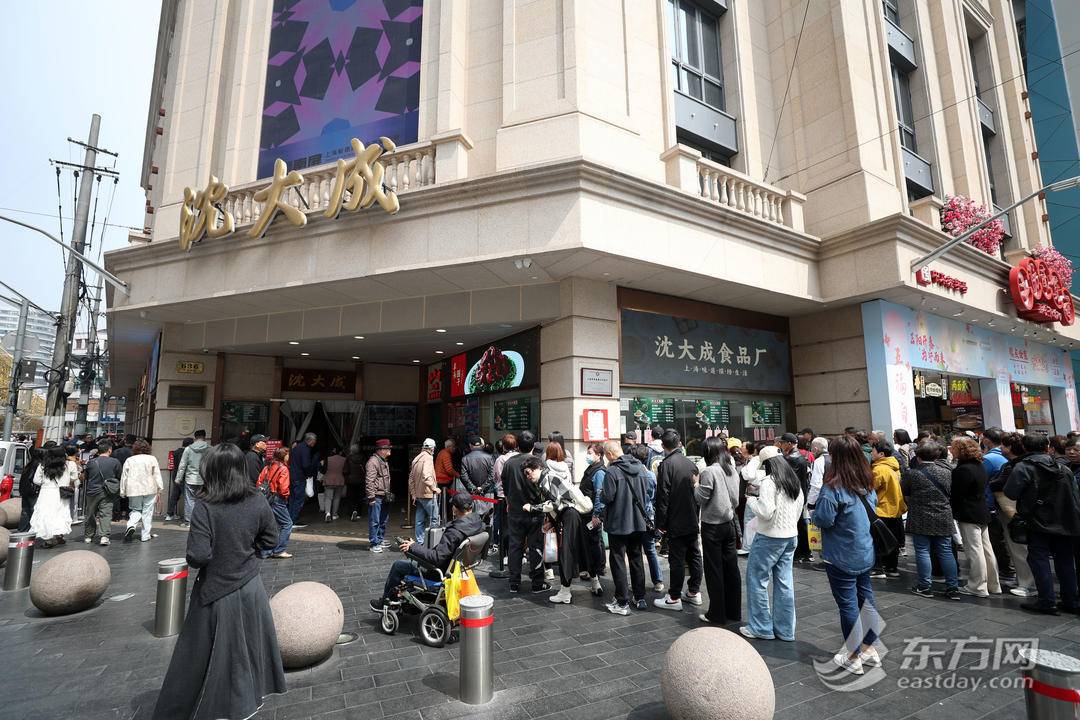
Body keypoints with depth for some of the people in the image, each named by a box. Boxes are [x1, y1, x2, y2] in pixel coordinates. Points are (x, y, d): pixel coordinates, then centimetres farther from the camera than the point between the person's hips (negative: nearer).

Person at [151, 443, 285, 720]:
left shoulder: (205, 508, -21)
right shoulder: (258, 502, -10)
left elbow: (198, 556, -22)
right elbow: (270, 539, 1)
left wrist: (193, 559, -1)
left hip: (216, 593, -3)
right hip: (250, 586, 3)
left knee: (207, 651, 15)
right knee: (249, 643, 22)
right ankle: (251, 696, 39)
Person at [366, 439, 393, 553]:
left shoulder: (384, 462, 16)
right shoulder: (372, 462, -14)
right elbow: (369, 482, -19)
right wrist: (371, 497, -20)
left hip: (384, 497, 9)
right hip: (376, 497, -9)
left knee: (383, 521, 17)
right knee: (374, 521, -2)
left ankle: (380, 540, 28)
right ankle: (374, 544, 5)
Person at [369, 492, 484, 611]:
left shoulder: (455, 531, -34)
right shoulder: (478, 521, -9)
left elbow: (437, 558, -31)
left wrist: (413, 547, -20)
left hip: (442, 571, -8)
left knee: (397, 565, 11)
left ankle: (384, 602, 31)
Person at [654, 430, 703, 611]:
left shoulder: (666, 464, -15)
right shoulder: (690, 462, 5)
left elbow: (663, 497, -18)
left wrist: (660, 523, -11)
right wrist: (696, 515, 18)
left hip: (676, 522, -7)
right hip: (692, 521, 7)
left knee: (676, 560, -1)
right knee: (694, 555, 15)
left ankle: (674, 598, 7)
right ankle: (694, 592, 26)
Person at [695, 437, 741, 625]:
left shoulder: (709, 471, -18)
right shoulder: (732, 470, 3)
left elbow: (701, 499, -14)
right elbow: (736, 499, 11)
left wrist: (696, 484, 2)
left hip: (712, 525, -7)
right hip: (729, 523, 7)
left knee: (714, 570, 3)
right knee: (731, 567, 13)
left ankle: (717, 615, 11)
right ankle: (734, 611, 23)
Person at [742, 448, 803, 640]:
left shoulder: (769, 482, -17)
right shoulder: (795, 483, 9)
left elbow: (765, 512, -23)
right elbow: (798, 510, 17)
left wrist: (750, 499, -7)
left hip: (770, 537, -8)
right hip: (791, 537, 8)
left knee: (756, 579, 4)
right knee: (784, 582, 12)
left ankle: (761, 628, 11)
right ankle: (785, 630, 20)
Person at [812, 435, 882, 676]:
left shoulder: (834, 487, -22)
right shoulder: (867, 483, 1)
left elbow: (823, 519, -23)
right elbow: (872, 508, 15)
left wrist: (815, 515, -3)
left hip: (841, 556, -7)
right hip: (866, 552, 7)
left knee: (848, 605, 4)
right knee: (867, 599, 18)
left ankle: (853, 657, 16)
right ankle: (869, 649, 32)